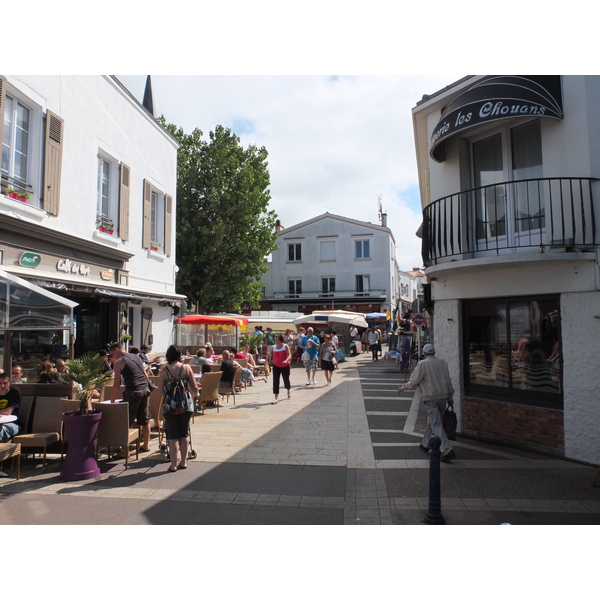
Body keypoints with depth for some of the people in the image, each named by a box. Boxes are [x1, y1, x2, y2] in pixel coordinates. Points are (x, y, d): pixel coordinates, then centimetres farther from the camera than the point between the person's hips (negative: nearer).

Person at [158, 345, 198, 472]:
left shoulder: (164, 370, -5)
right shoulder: (187, 368, -2)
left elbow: (160, 389, -4)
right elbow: (194, 387, 1)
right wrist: (195, 395, 22)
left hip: (170, 405, -1)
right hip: (186, 404, 1)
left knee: (172, 435, 6)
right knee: (184, 434, 15)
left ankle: (173, 465, 8)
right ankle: (183, 462, 22)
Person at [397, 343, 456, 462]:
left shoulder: (422, 364, -10)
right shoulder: (442, 363, 7)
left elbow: (414, 381, -9)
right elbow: (448, 381, 12)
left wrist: (403, 387, 8)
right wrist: (450, 397, 21)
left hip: (430, 397, -6)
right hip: (443, 396, 6)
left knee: (436, 424, -7)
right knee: (432, 421, 19)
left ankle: (447, 451, -15)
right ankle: (426, 444, 32)